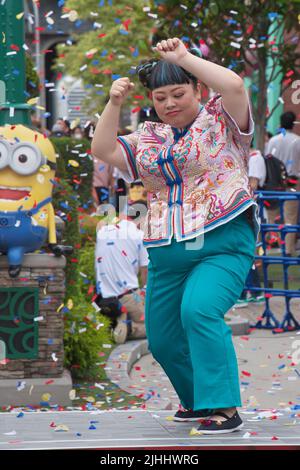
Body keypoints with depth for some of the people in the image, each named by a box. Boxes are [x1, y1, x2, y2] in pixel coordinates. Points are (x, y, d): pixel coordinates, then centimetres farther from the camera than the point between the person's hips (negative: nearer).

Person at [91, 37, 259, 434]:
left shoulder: (220, 120, 1)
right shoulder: (149, 138, 16)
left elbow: (234, 85, -18)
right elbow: (103, 150, 10)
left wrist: (184, 57, -12)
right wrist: (114, 103, -1)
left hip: (223, 244, -7)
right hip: (166, 254, 7)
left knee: (199, 310, -31)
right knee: (162, 340, 11)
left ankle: (226, 408, -25)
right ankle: (197, 400, 35)